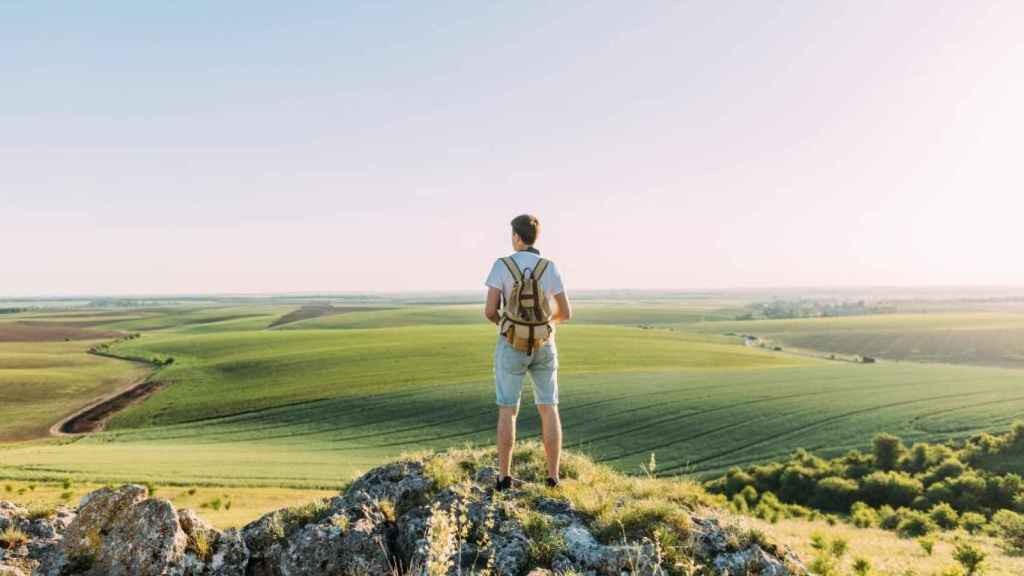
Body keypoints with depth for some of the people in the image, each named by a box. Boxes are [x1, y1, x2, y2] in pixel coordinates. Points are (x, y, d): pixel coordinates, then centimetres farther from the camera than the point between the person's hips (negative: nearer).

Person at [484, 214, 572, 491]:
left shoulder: (501, 266, -9)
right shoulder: (550, 268, -3)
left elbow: (490, 310, -13)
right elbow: (566, 313, -1)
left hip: (512, 347, -2)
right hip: (543, 346, 2)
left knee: (507, 411, 7)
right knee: (549, 411, 9)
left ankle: (504, 477, 8)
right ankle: (553, 477, 9)